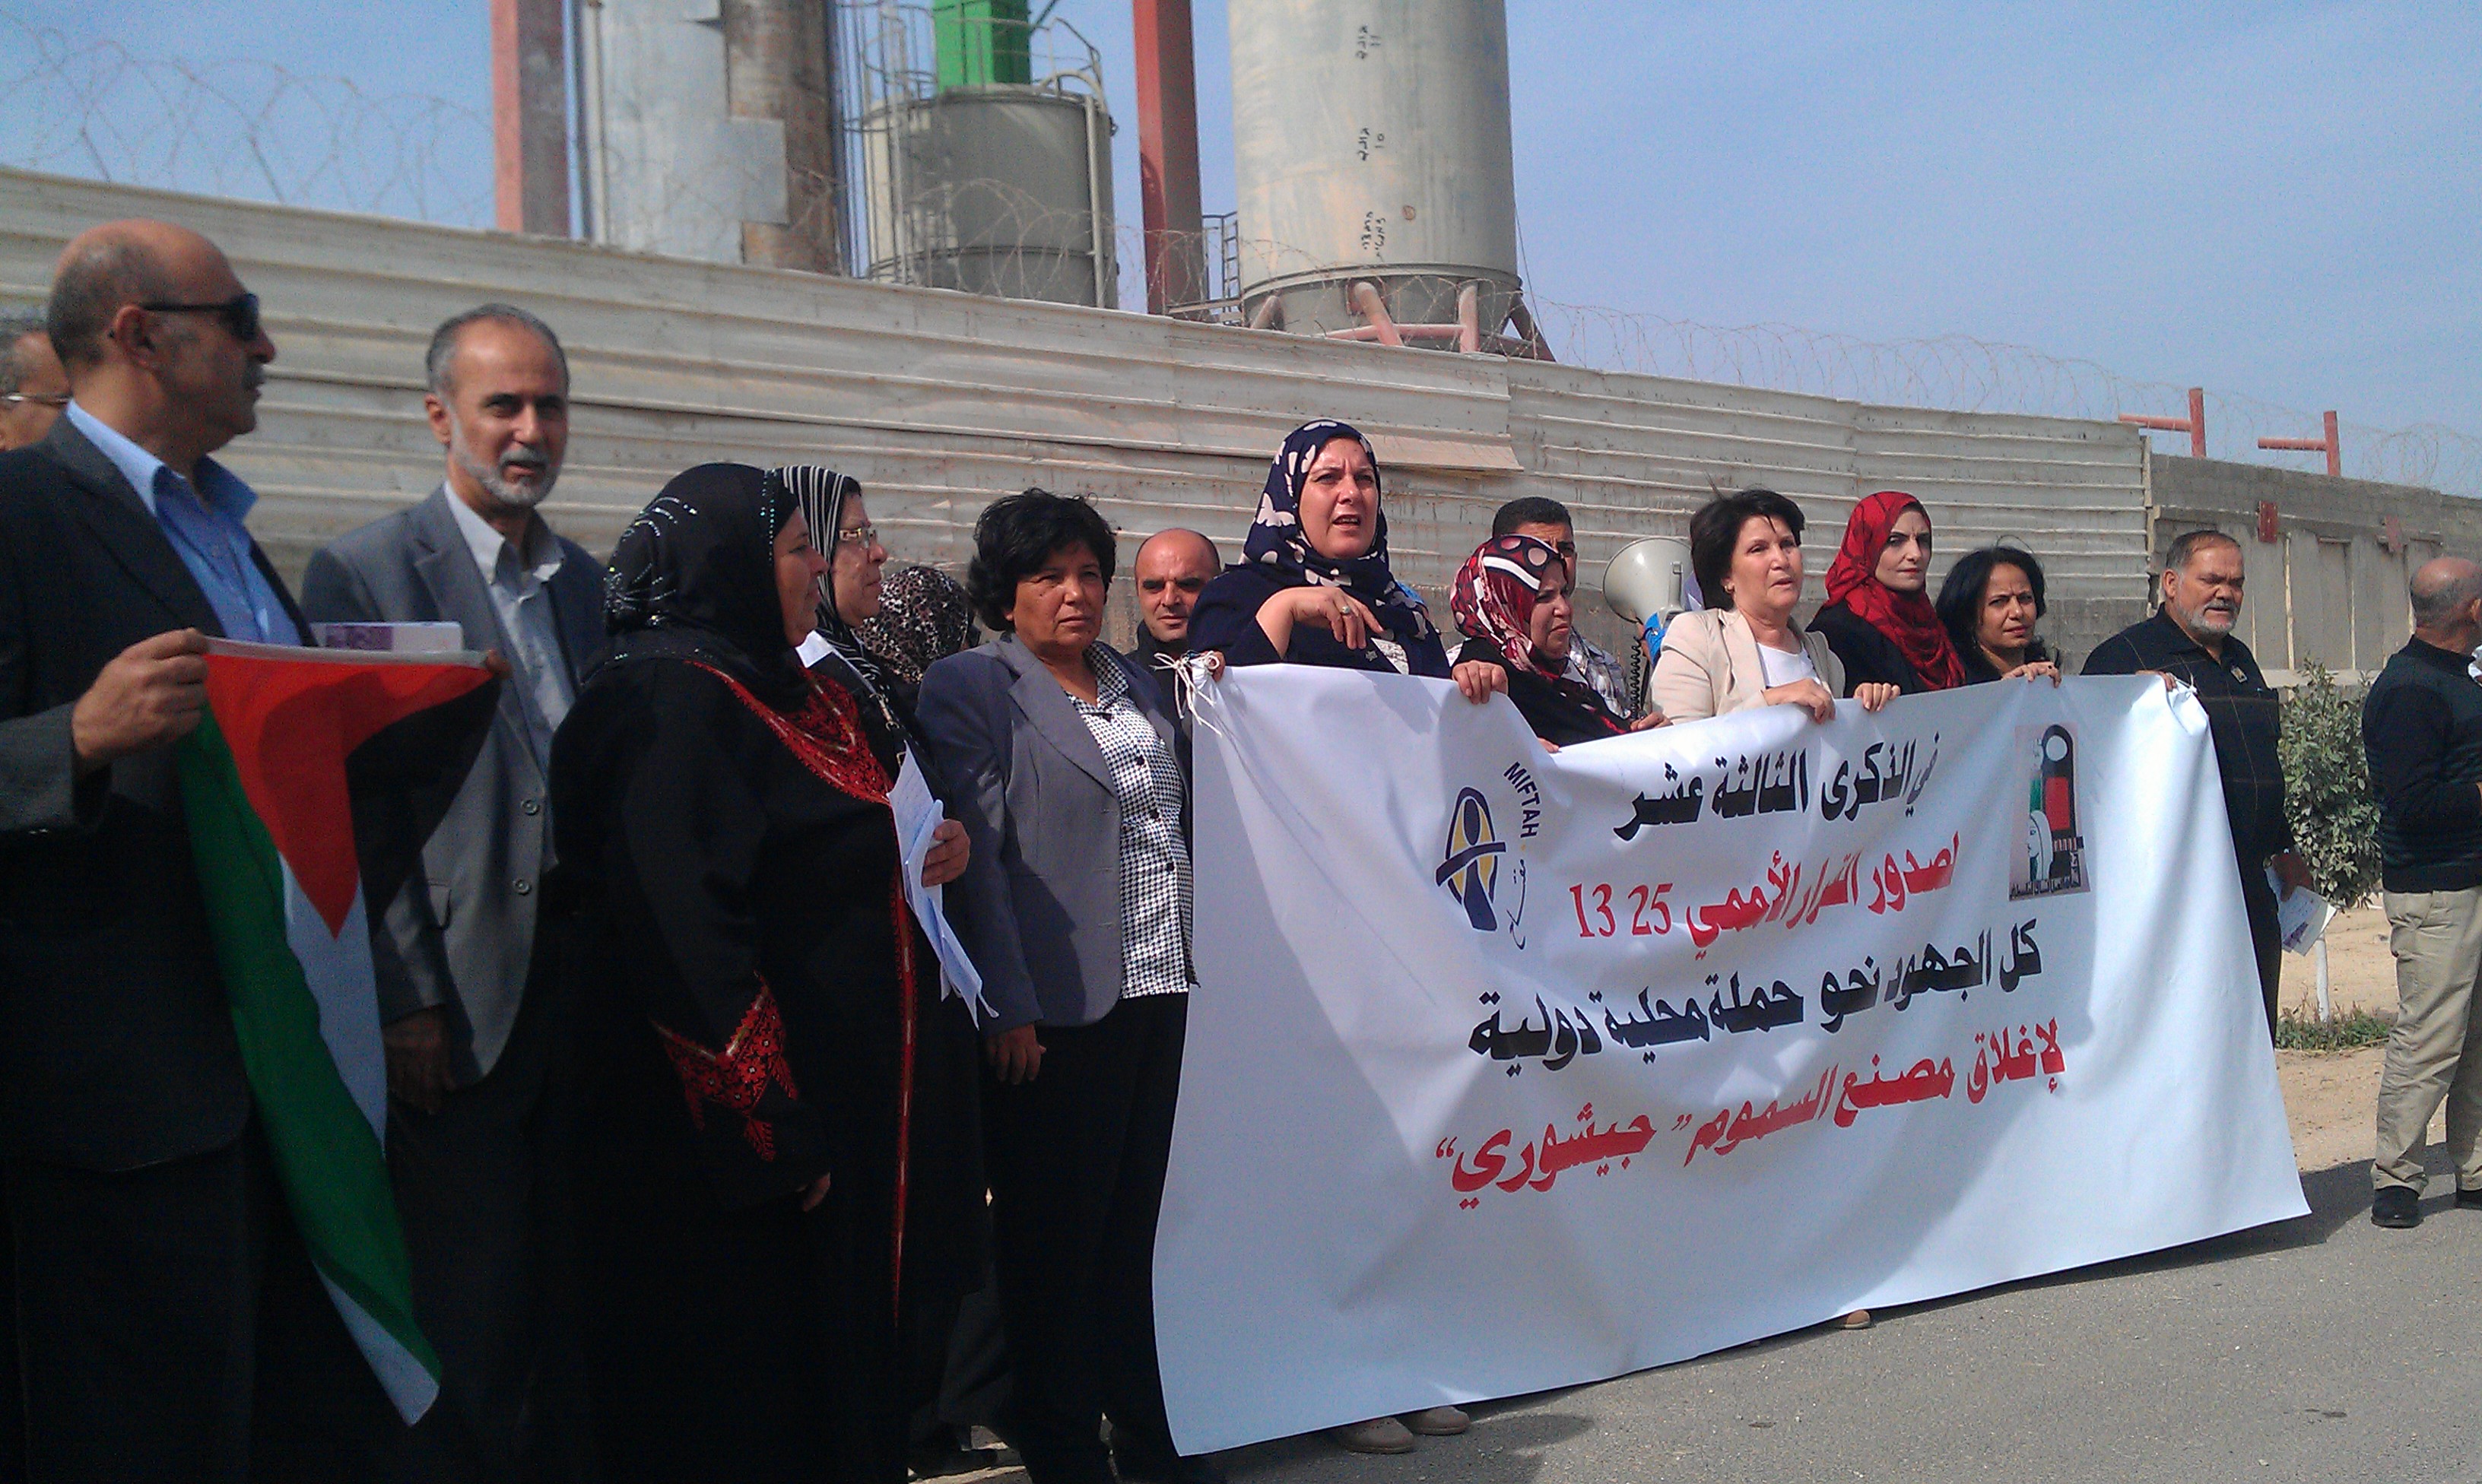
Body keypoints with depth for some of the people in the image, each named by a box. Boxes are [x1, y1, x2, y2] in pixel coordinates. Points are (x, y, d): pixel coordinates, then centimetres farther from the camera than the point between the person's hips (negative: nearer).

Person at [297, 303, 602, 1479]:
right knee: (467, 1323, 1)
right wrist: (409, 1004, -15)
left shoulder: (588, 583, 14)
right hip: (460, 1008, -6)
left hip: (583, 989, 6)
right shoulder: (364, 572, -5)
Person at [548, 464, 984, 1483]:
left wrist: (932, 850, 5)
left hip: (851, 1102, 9)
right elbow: (681, 936, -24)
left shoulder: (803, 698, 12)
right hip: (736, 1134, -9)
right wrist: (775, 1136, -25)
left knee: (848, 1371, 16)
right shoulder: (672, 706, -16)